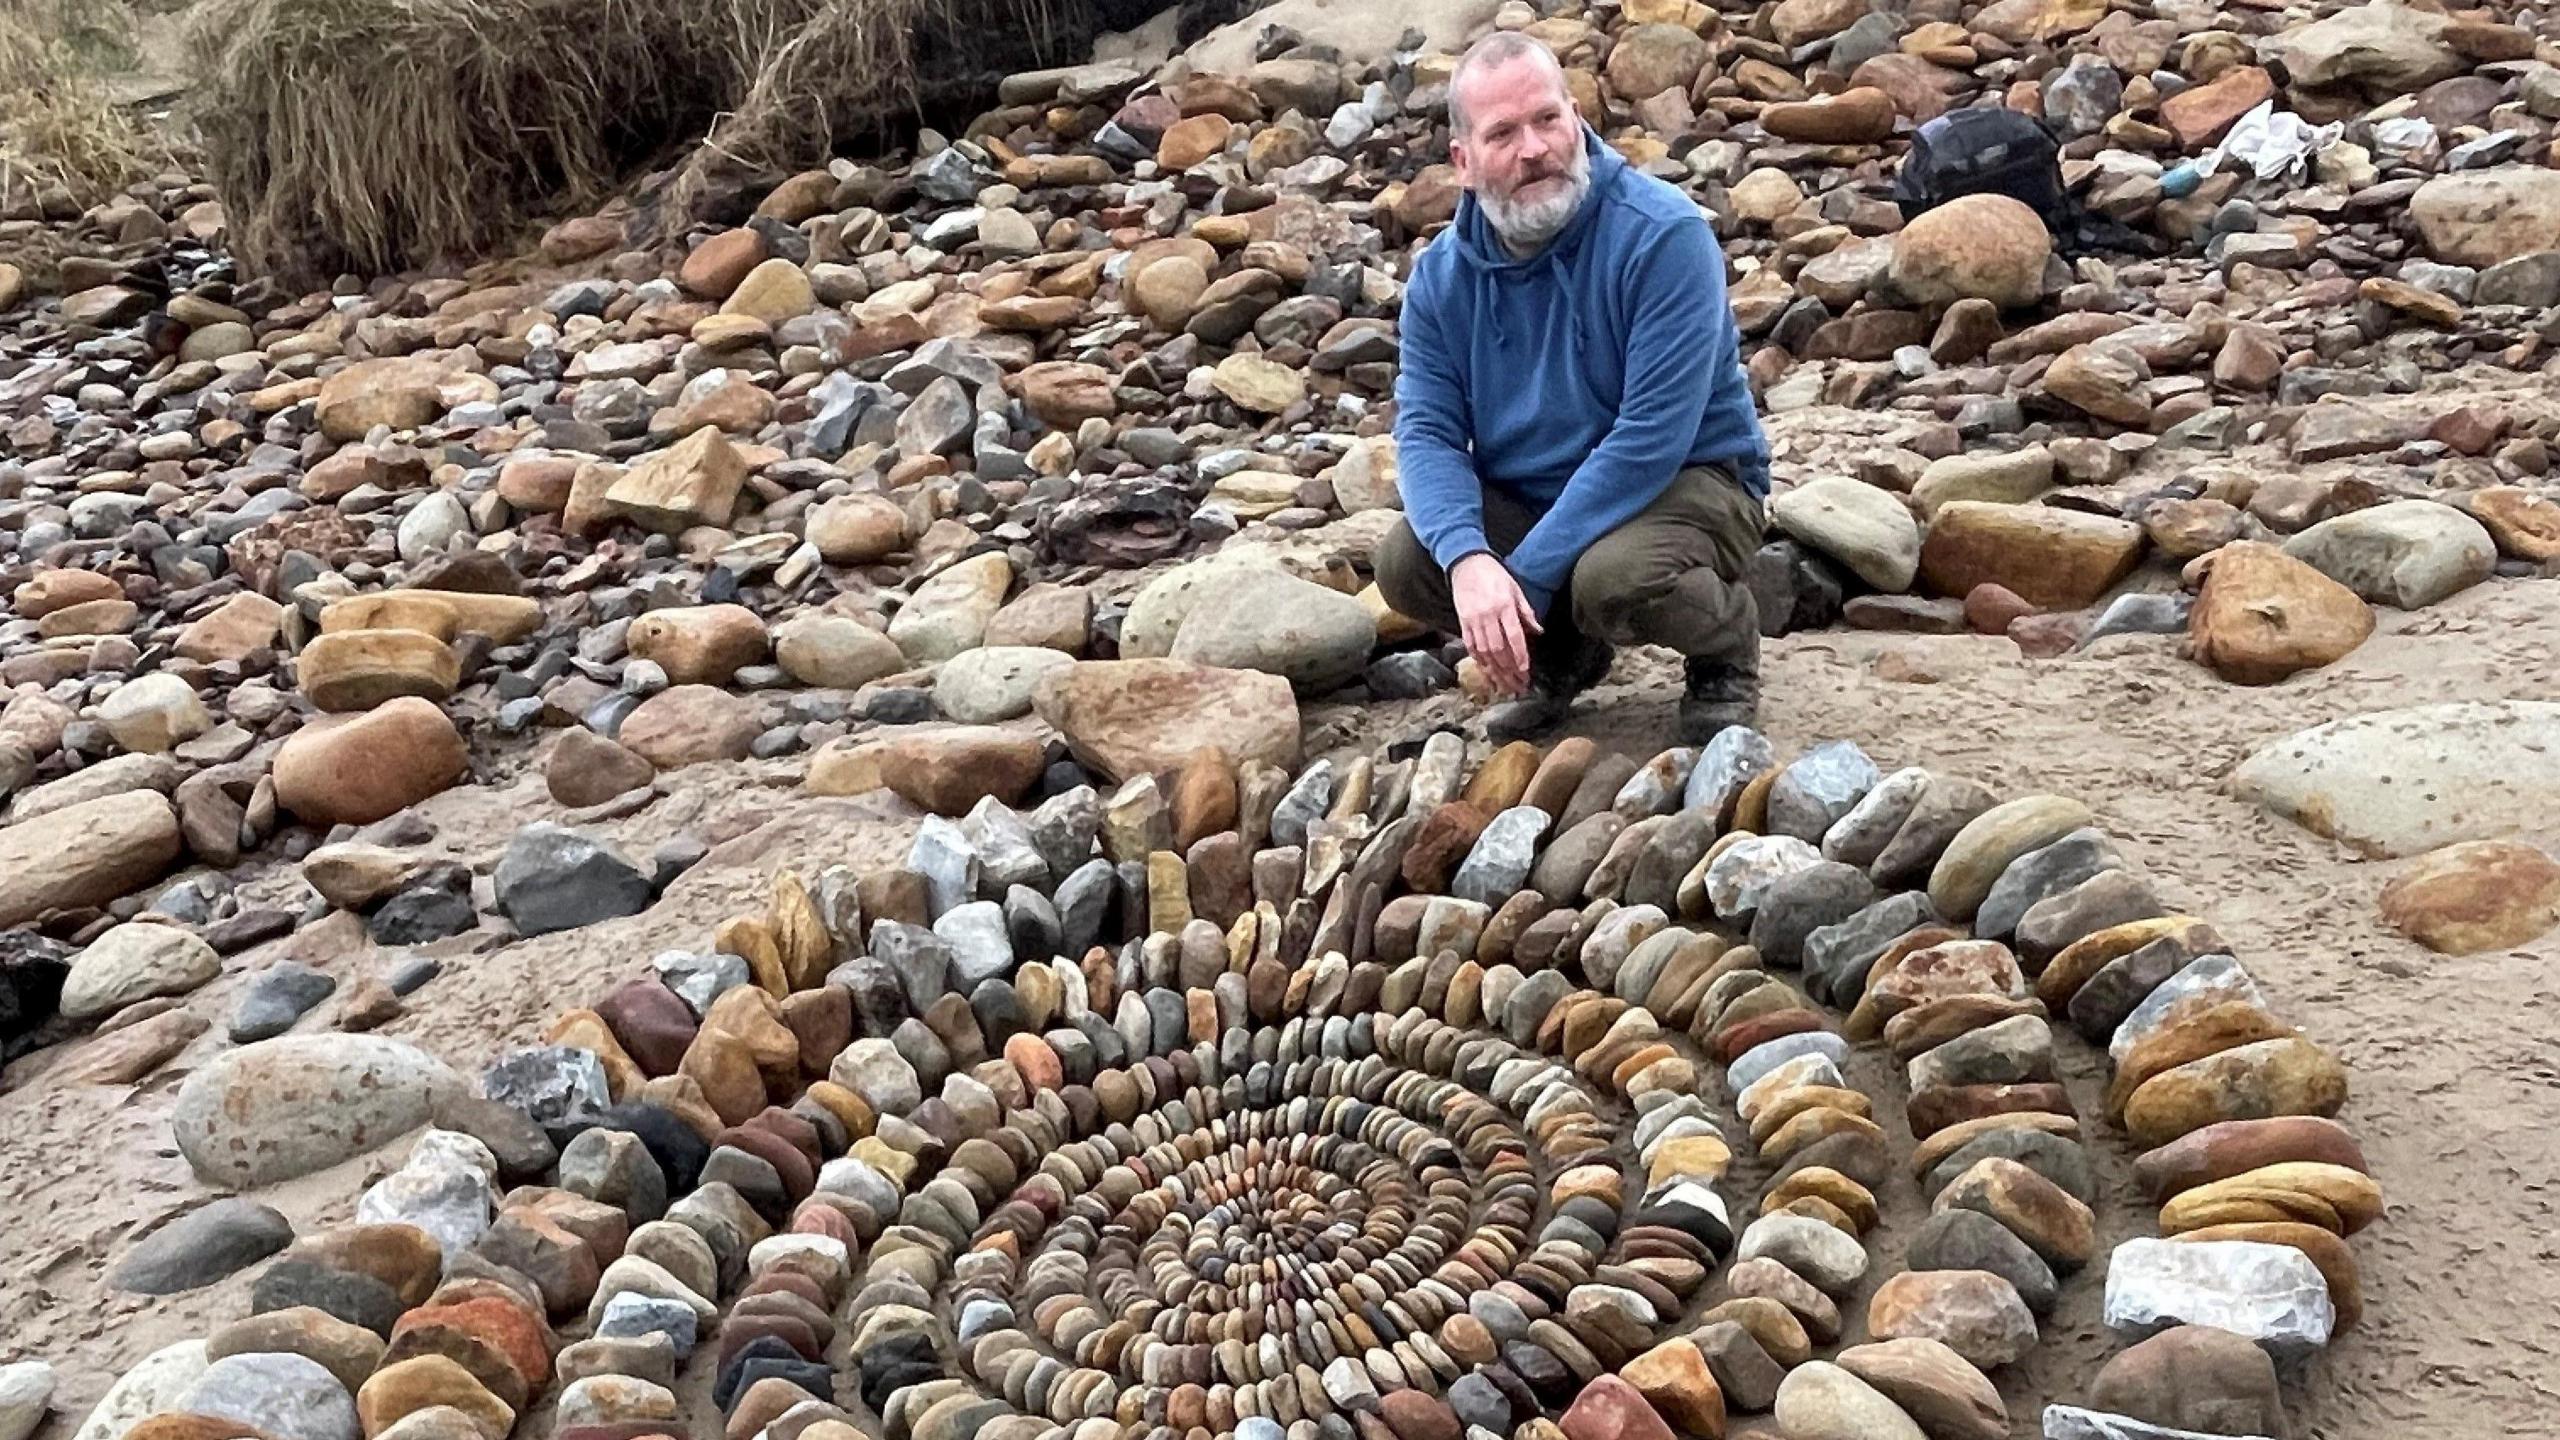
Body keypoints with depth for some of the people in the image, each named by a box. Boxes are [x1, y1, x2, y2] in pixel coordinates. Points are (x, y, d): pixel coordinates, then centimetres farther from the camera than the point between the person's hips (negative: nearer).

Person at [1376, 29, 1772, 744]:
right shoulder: (1442, 273, -6)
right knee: (1405, 565, -20)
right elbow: (1427, 432, -11)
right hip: (1521, 499, 5)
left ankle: (1727, 655, 1)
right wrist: (1469, 559, -32)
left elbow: (1651, 438, -28)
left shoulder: (1664, 235, -22)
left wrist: (1525, 577, -30)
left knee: (1613, 578, -36)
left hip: (1686, 480, -4)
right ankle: (1562, 653, 11)